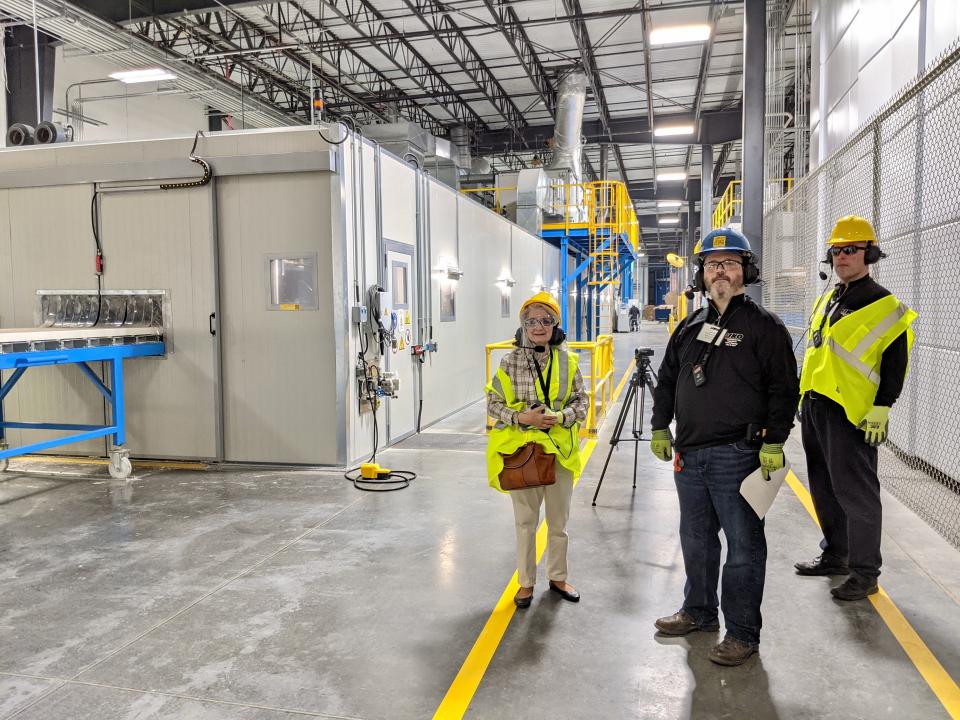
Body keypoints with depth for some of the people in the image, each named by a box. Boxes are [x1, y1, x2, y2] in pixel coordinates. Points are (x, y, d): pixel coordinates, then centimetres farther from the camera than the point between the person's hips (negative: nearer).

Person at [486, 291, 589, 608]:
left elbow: (581, 401, 4)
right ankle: (526, 582, 27)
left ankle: (558, 577, 35)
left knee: (559, 520, 15)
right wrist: (523, 418, -18)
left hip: (559, 450, 2)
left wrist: (562, 416, -15)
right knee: (525, 520, 10)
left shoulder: (568, 360, -1)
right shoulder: (511, 362, -6)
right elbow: (493, 404, -3)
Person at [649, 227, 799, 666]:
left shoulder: (764, 326, -4)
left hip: (737, 456, -6)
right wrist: (660, 428, 14)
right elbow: (667, 380, 19)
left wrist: (774, 442, -14)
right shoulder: (689, 328, 13)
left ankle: (743, 633, 16)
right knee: (696, 539, 18)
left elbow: (784, 388, -8)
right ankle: (699, 611, 36)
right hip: (689, 453, 7)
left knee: (743, 544, 3)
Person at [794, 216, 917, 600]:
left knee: (855, 492, -4)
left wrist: (880, 410, -16)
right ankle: (835, 555, 31)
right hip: (814, 406, 8)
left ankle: (864, 572, 8)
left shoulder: (884, 305, -6)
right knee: (824, 487, 16)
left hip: (851, 412, -8)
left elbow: (895, 363, -11)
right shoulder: (825, 300, 16)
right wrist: (802, 395, 20)